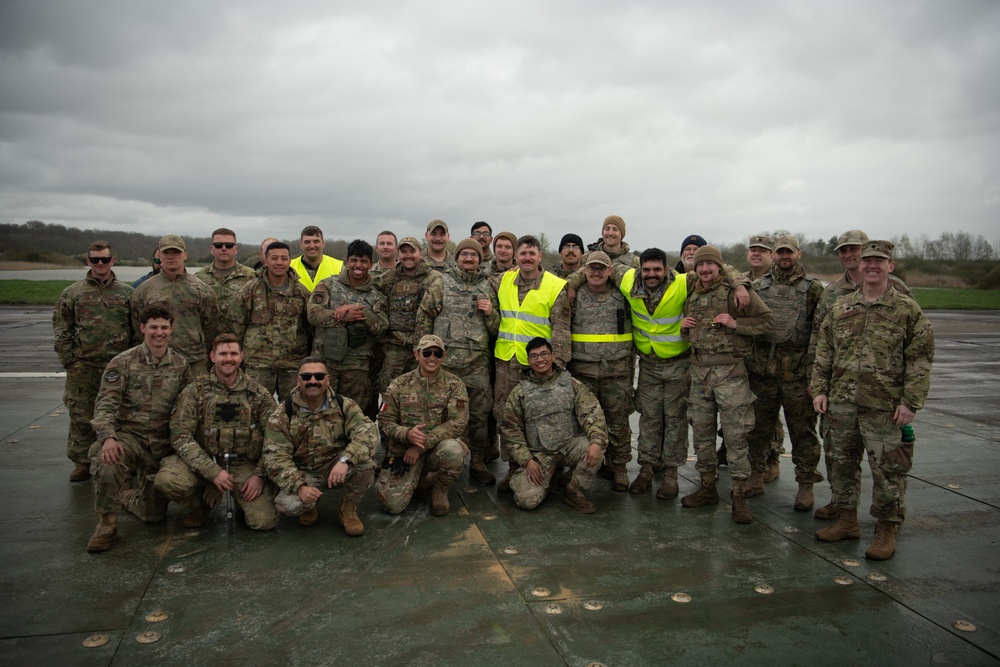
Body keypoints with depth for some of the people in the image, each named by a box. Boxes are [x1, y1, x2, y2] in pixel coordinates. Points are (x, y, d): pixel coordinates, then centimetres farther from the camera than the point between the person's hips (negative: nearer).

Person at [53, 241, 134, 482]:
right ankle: (82, 462, 18)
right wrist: (68, 359, -3)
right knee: (81, 416, 5)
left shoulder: (127, 292, 5)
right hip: (82, 367, 0)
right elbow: (61, 329, 5)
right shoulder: (72, 293, 5)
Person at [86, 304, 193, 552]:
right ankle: (106, 522, -12)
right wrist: (108, 437, -30)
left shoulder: (181, 365, 3)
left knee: (153, 514, 5)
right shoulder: (123, 363, -6)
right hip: (128, 435, -3)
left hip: (162, 443, 3)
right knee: (106, 464, -38)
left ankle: (125, 493, 41)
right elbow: (105, 404, -12)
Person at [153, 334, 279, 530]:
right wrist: (213, 471, -19)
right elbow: (180, 435, -11)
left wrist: (259, 474, -12)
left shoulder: (258, 394, 0)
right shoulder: (195, 391, -3)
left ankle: (242, 498, 19)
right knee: (166, 480, -29)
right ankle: (201, 505, 5)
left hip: (245, 464, 0)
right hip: (205, 461, 0)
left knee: (265, 521, -18)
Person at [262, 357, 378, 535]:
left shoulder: (344, 405, -10)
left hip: (337, 466, 1)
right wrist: (299, 486, -31)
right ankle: (311, 505, 9)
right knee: (288, 505, -30)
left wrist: (345, 460, -43)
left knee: (365, 462, -30)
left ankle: (349, 509, -1)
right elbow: (276, 457, -16)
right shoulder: (283, 413, -11)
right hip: (303, 472, 0)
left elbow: (367, 433, -25)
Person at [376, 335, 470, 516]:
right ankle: (417, 478, 17)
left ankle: (440, 492, -3)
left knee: (452, 450, -36)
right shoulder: (400, 384, 2)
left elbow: (458, 422, -12)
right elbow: (385, 421, 1)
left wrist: (421, 445, -20)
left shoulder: (454, 384, -2)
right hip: (404, 450, 1)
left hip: (438, 447, -1)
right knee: (392, 503, -19)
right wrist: (406, 433, -22)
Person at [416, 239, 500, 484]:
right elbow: (424, 315, 6)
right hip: (445, 360, -2)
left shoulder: (487, 287, 14)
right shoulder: (442, 283, 6)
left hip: (477, 362, 2)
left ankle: (478, 462, 17)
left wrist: (491, 312, -4)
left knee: (480, 413, 4)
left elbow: (496, 328, 16)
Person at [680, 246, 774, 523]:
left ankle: (739, 496, 6)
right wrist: (683, 328, 4)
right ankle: (708, 487, 25)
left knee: (735, 435, -3)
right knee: (702, 432, 12)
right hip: (699, 370, 6)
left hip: (729, 372, -6)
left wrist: (735, 324, -17)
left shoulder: (736, 291, -5)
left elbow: (767, 320, -7)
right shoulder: (692, 297, 13)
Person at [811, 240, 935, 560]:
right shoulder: (840, 307, 10)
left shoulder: (907, 309, -2)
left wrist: (910, 401, -9)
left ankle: (886, 530, 17)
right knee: (842, 462, 13)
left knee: (887, 468, 2)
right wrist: (820, 389, 5)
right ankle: (847, 520, 27)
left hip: (884, 407, -4)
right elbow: (824, 351, 12)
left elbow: (920, 359, -3)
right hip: (841, 402, 4)